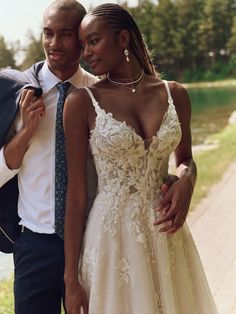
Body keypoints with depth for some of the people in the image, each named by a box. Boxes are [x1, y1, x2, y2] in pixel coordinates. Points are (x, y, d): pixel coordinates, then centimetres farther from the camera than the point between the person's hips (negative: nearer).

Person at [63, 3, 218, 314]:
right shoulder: (82, 102, -8)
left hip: (165, 235, 3)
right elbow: (76, 195, -7)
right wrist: (71, 278, -8)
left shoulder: (174, 94, 1)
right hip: (112, 236, -3)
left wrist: (186, 180, -7)